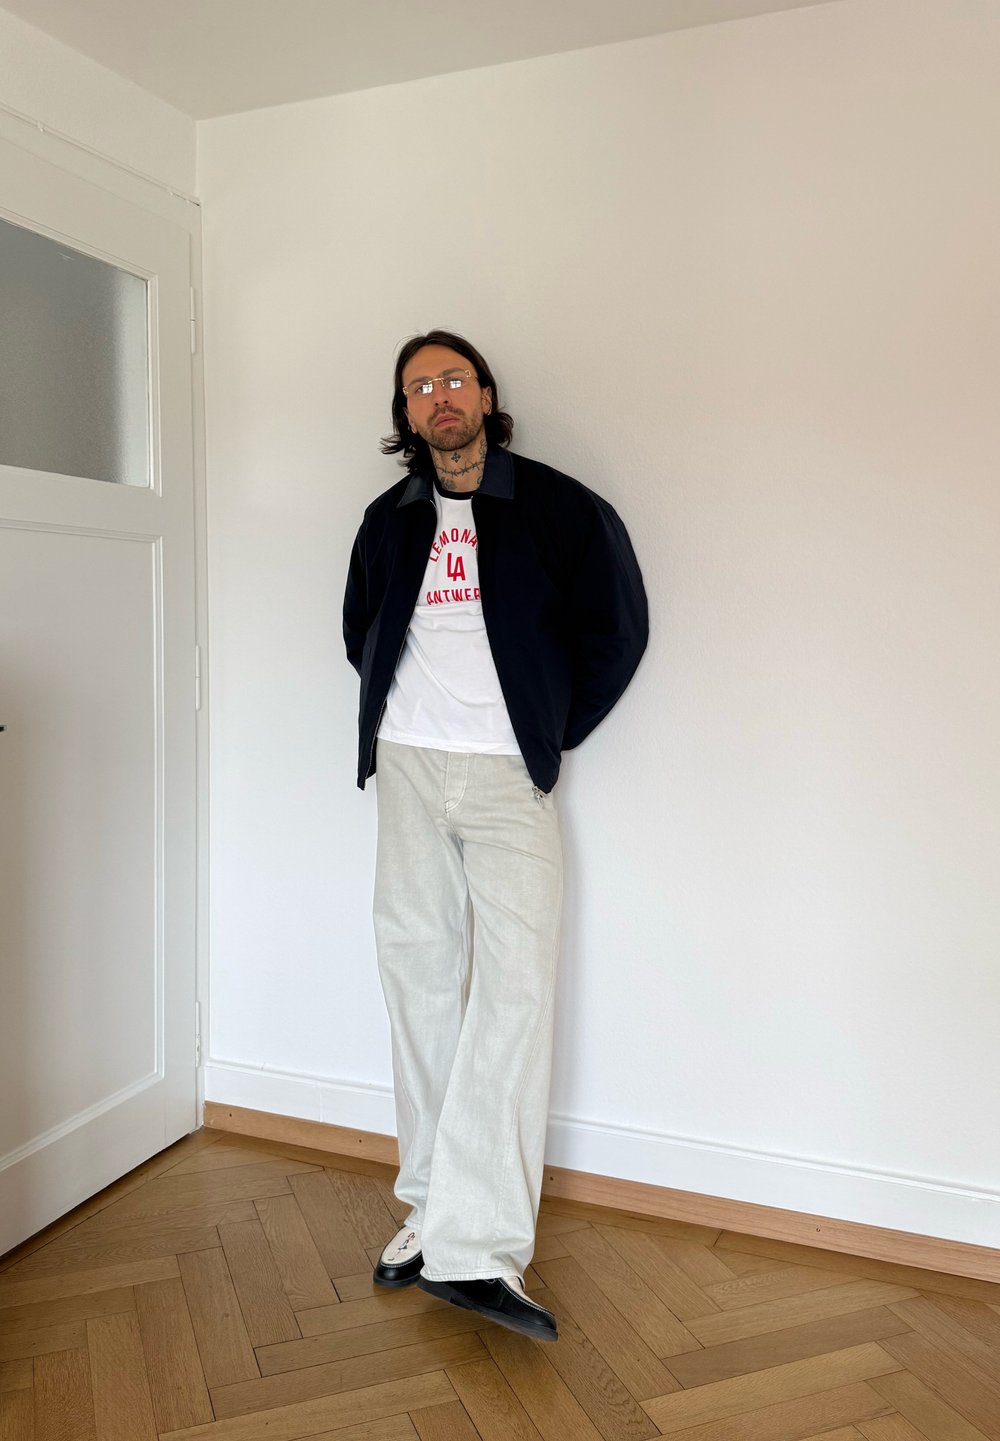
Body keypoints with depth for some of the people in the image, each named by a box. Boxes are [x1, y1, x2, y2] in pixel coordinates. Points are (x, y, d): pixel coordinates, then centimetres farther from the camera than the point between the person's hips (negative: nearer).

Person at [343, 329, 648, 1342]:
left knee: (513, 984, -13)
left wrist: (554, 732, 2)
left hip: (508, 775, -4)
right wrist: (397, 714, 14)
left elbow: (618, 628, 4)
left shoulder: (560, 509, 0)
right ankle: (435, 1212, 18)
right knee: (418, 977, 6)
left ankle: (476, 1246, -8)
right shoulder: (388, 521, 12)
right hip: (407, 769, 4)